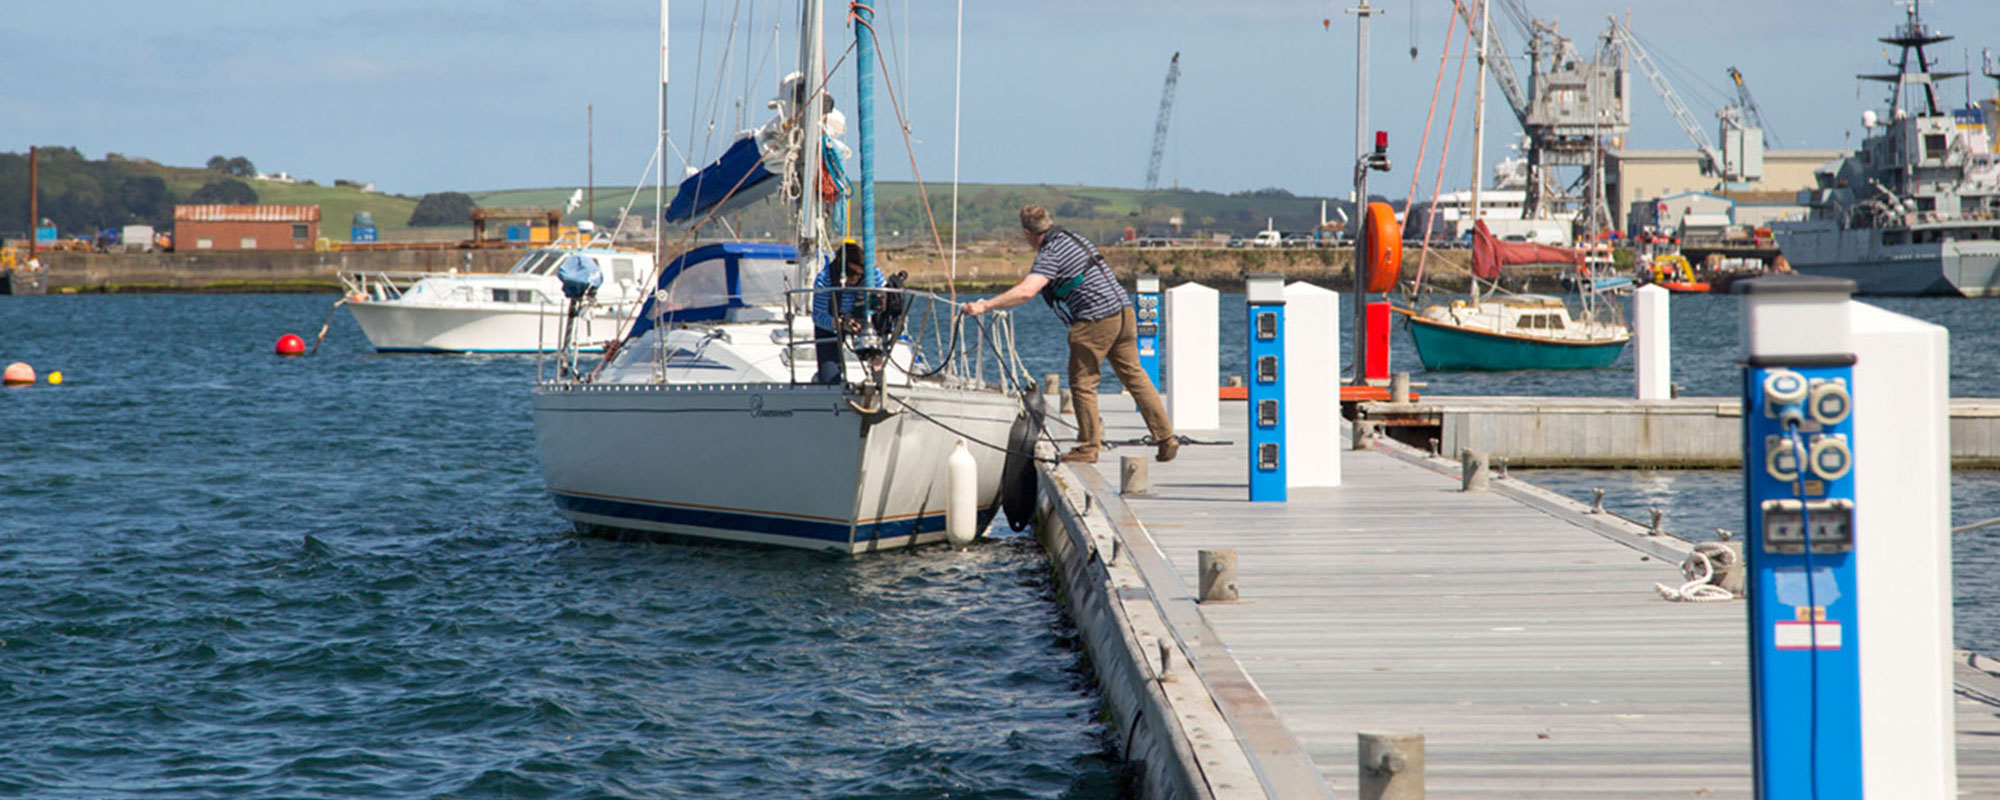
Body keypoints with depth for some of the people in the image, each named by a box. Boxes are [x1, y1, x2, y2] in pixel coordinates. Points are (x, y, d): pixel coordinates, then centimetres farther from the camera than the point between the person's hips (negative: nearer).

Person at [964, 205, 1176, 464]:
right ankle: (1166, 439, 13)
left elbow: (1026, 292, -26)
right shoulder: (1071, 238, 16)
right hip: (1124, 311, 9)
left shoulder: (1050, 256, -12)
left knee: (1083, 383, 4)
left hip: (1097, 321, -9)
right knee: (1134, 377, 13)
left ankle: (1089, 447, 9)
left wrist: (985, 306, -25)